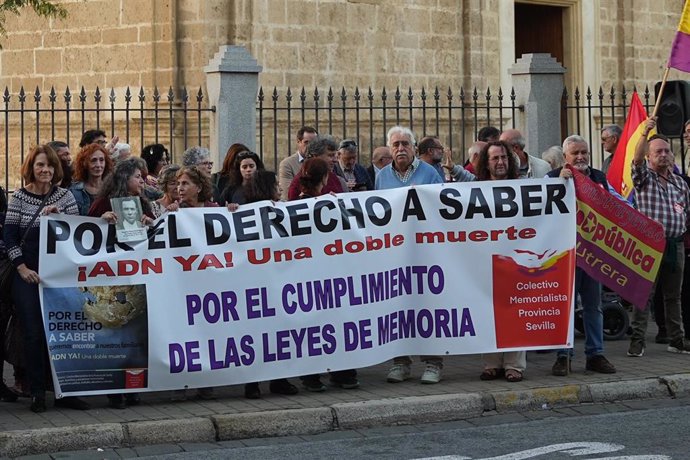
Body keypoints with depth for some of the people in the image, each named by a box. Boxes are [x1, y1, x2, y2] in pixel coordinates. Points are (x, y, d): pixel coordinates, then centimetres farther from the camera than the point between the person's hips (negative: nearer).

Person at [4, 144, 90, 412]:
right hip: (28, 275, -1)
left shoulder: (64, 196, 5)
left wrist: (58, 215, -15)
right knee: (34, 334, -3)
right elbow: (9, 236, -1)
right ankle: (37, 393, 4)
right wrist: (22, 268, -9)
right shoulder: (20, 197, 1)